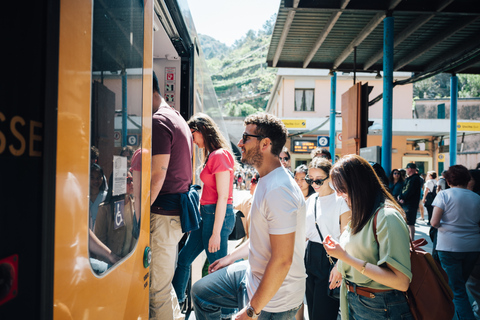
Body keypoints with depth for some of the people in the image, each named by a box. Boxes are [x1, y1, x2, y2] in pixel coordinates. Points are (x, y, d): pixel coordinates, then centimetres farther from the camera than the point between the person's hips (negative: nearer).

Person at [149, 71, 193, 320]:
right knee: (163, 279, 22)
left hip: (164, 213, -10)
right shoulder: (178, 118, 17)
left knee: (157, 289, -1)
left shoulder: (158, 121, -14)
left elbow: (157, 176, -21)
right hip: (178, 208, 10)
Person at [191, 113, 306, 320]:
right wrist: (231, 257, 20)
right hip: (253, 274, 9)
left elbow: (282, 260, -29)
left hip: (273, 302, -9)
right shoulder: (267, 182, 5)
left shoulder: (278, 191, -28)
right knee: (200, 292, 16)